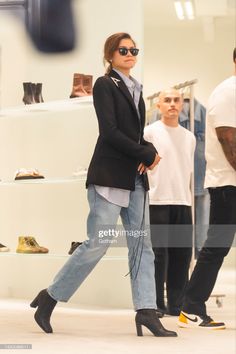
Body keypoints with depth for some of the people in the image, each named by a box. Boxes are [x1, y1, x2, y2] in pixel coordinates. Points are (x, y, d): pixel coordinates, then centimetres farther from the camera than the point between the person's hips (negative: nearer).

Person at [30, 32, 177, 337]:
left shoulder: (134, 89, 19)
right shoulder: (105, 84, -4)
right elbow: (109, 132, -14)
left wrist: (149, 153, -4)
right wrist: (148, 155, -11)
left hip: (135, 177, 8)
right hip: (109, 175, -8)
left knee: (142, 243, 0)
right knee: (98, 243, -10)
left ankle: (146, 311, -2)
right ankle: (49, 298, 4)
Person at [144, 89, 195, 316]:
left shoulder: (189, 137, 16)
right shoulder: (150, 133, 0)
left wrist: (188, 199, 16)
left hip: (182, 203, 5)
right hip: (157, 202, -5)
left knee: (182, 254, 4)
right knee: (158, 253, -4)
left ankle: (176, 304, 12)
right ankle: (155, 304, 4)